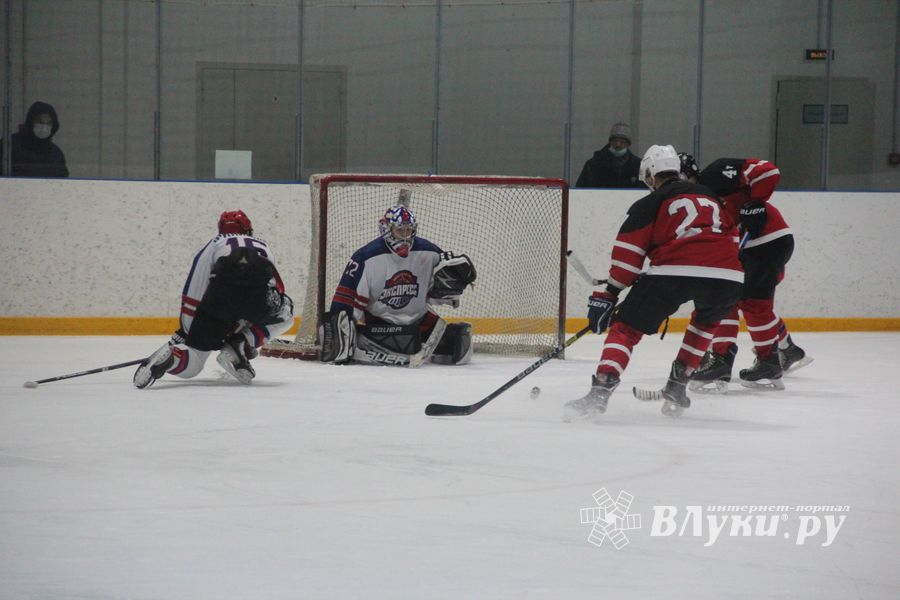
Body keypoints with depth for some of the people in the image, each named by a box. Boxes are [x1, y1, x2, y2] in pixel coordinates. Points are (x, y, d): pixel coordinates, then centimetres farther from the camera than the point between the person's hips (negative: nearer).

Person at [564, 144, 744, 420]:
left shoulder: (649, 204, 15)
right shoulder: (711, 197, 30)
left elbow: (628, 253, 8)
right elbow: (731, 239, 32)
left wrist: (609, 294, 12)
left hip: (674, 273, -4)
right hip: (728, 277, 4)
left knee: (626, 327, 4)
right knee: (706, 320, 35)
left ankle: (600, 391, -15)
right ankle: (676, 389, 29)